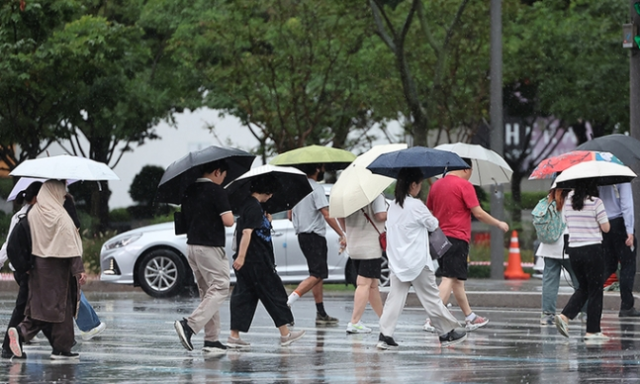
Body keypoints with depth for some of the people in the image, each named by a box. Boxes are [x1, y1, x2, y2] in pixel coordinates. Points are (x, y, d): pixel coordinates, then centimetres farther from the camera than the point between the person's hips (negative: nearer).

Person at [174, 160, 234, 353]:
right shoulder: (216, 191, -12)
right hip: (210, 247, -8)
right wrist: (228, 215, 4)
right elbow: (228, 221, -16)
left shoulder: (189, 191, 11)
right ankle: (190, 325, -21)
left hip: (192, 245, 8)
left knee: (207, 291, 14)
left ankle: (212, 339, 13)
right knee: (219, 289, -5)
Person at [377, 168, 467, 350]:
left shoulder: (393, 207, 7)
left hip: (397, 262, 6)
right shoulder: (416, 205, -14)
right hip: (417, 263, -6)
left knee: (395, 298, 3)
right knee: (431, 298, 4)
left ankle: (385, 335, -8)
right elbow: (433, 224, -3)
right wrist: (431, 219, 20)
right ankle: (447, 333, 14)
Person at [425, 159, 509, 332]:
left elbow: (429, 212, 18)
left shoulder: (436, 185, 12)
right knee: (450, 279, -10)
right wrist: (499, 224, 2)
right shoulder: (464, 185, -9)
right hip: (457, 238, -8)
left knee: (457, 279, 16)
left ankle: (470, 317, 25)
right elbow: (478, 213, -10)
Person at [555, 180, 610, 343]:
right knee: (595, 291, 4)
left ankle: (564, 316, 2)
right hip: (592, 249, -6)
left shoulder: (568, 202, 4)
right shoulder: (595, 202, -12)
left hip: (573, 249, 6)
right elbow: (606, 227, -8)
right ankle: (592, 331, 5)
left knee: (583, 287, 20)